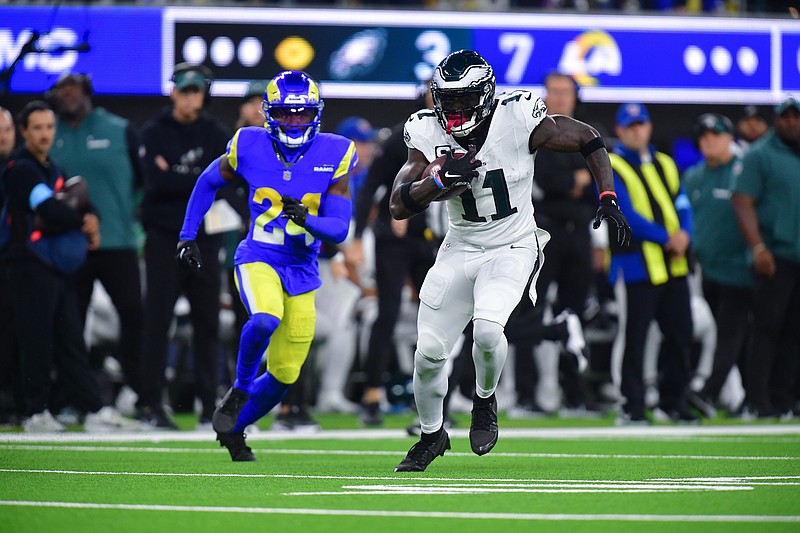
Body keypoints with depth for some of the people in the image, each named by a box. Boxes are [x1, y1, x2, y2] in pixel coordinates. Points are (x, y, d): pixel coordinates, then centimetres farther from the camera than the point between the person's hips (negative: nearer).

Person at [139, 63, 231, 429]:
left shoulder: (215, 134, 10)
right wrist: (200, 180, -12)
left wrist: (176, 177, -13)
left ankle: (209, 403, 8)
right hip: (165, 237, -3)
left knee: (207, 322, 3)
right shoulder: (154, 133, 1)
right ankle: (151, 403, -2)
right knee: (157, 320, -4)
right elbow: (155, 182, -12)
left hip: (204, 237, 3)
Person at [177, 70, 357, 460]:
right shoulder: (249, 147, -7)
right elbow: (209, 183, 13)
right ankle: (239, 391, -10)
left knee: (284, 376, 6)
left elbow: (339, 230, -9)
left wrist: (305, 218, -28)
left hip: (302, 271, 2)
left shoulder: (334, 155, -7)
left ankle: (232, 428, 31)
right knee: (265, 319, -36)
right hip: (258, 260, -2)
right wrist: (187, 236, 11)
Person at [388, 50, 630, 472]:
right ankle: (431, 435, 28)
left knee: (486, 329, -28)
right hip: (460, 250, 3)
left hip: (512, 249, -3)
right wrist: (441, 179, -32)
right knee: (429, 353, 0)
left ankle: (485, 400, 5)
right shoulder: (428, 133, -11)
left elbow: (587, 139, -5)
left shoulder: (518, 121, -18)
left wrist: (608, 199, -13)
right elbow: (399, 206, -16)